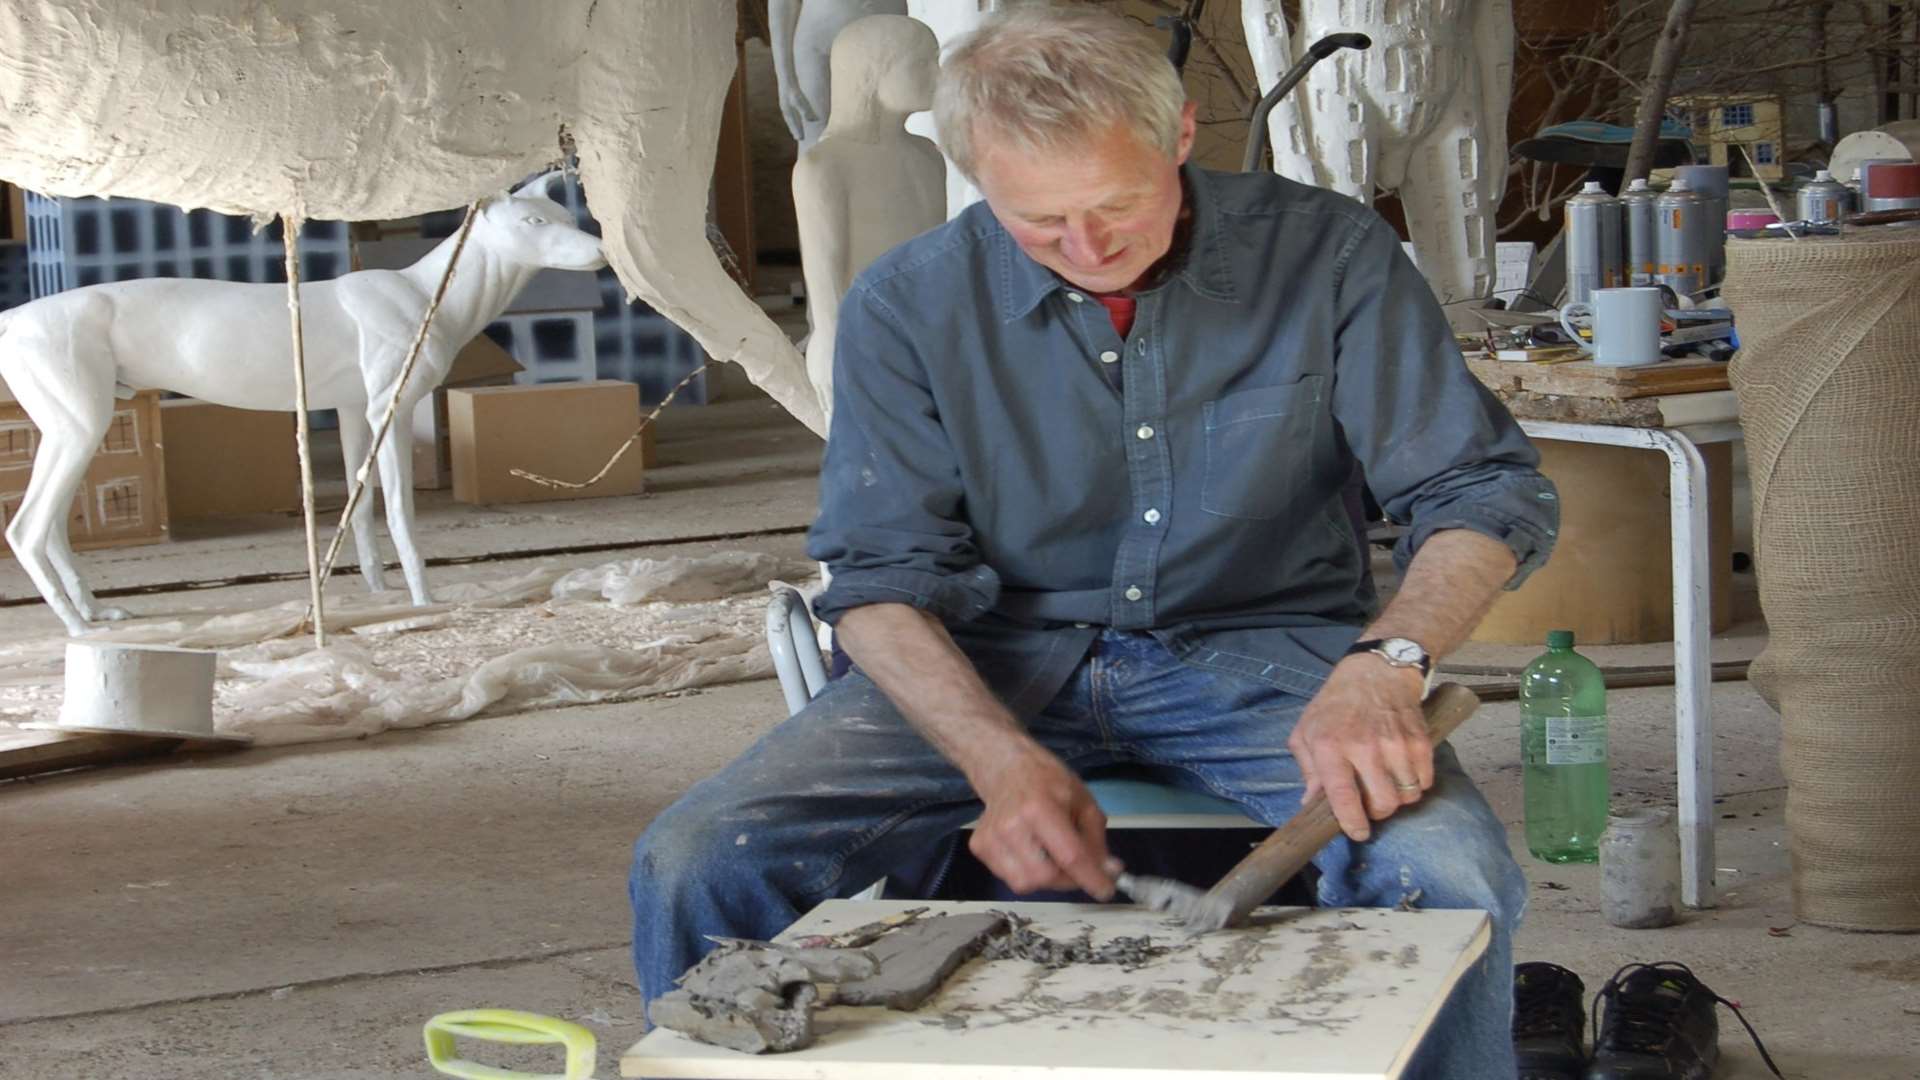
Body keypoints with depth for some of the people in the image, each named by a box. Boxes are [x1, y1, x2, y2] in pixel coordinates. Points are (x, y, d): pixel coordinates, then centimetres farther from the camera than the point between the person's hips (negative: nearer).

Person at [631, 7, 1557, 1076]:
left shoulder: (1328, 254, -7)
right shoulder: (908, 306, -5)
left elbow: (1486, 488, -6)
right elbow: (884, 578, -5)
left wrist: (1386, 661, -28)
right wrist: (1004, 760, -24)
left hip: (1259, 651, -1)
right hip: (1000, 664, 1)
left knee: (1446, 878, -32)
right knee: (694, 864, -20)